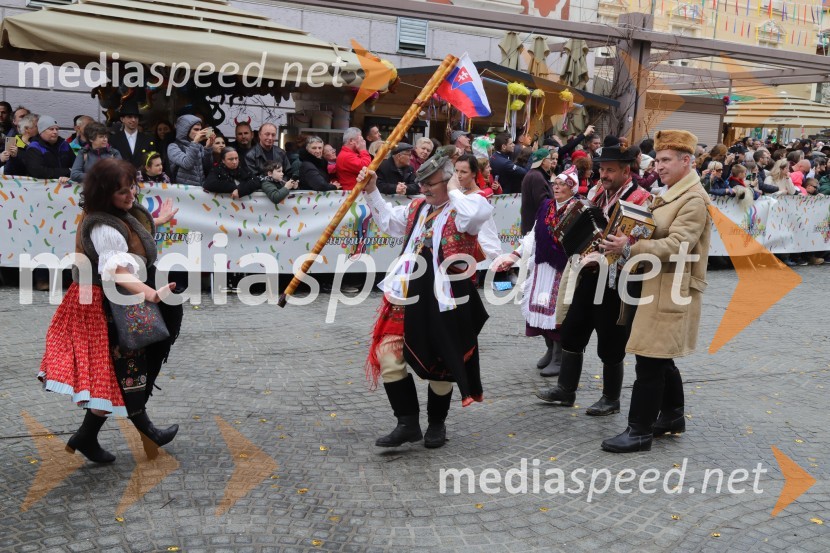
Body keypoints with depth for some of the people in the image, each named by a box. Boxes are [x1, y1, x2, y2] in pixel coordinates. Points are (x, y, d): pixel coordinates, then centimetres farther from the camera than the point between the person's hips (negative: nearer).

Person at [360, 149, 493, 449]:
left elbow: (478, 213, -35)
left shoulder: (464, 208, -9)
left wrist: (455, 191, -17)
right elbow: (388, 222, 26)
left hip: (445, 301, -6)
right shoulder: (417, 207, 11)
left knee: (441, 365, 9)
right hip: (408, 297, 6)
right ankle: (408, 423, 10)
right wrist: (372, 191, 16)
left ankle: (436, 424, 31)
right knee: (387, 354, -1)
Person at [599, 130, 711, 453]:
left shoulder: (694, 199, -15)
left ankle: (640, 431, 1)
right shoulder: (670, 194, 15)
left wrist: (629, 249, -28)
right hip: (658, 287, 10)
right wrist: (627, 243, 4)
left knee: (650, 360, -7)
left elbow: (677, 245, -24)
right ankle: (672, 416, 33)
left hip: (672, 291, -10)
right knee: (660, 358, 18)